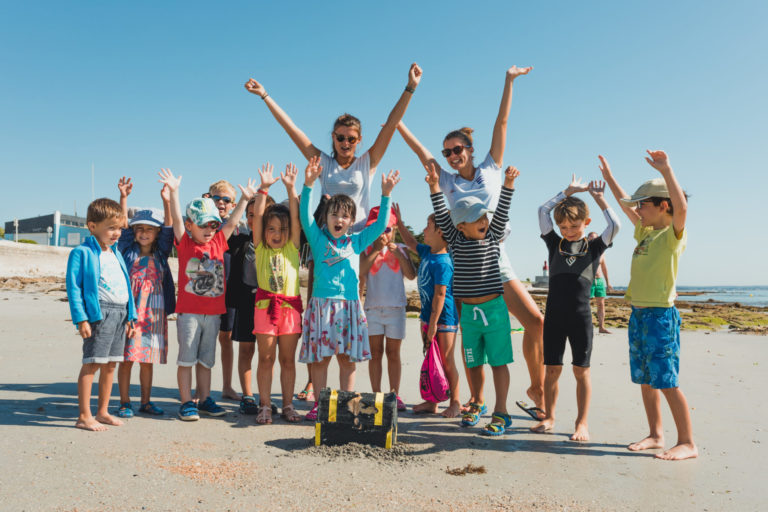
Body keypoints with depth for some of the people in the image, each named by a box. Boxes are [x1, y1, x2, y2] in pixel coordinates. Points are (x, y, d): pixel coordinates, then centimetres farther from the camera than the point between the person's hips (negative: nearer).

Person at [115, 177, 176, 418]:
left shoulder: (160, 253, 9)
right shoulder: (128, 251, 6)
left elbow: (168, 229, -2)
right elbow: (122, 224, -2)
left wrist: (167, 202, -14)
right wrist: (123, 197, -14)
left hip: (153, 313, 2)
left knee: (148, 359, 10)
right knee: (126, 358, 0)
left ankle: (146, 402, 21)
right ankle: (125, 402, 13)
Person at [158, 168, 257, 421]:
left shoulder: (218, 242, 8)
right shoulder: (185, 243, -1)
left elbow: (232, 222, 7)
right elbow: (176, 219, -13)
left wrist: (245, 198, -1)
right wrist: (173, 192, -25)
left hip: (213, 311, 4)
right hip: (189, 311, -4)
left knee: (206, 359, 14)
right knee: (187, 358, 3)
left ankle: (205, 400, 24)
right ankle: (187, 403, 13)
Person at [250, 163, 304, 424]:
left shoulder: (292, 248, 7)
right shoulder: (261, 248, 5)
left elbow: (295, 216, -2)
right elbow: (257, 215, -3)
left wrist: (291, 188, -8)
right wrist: (264, 187, -10)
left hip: (290, 307, 1)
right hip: (265, 306, -1)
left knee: (288, 359, 8)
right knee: (266, 358, 4)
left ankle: (288, 405, 17)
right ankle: (265, 406, 13)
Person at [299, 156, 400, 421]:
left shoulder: (356, 241, 11)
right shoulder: (318, 239, 6)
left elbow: (381, 223, 8)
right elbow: (305, 215, -6)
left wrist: (385, 194, -1)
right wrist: (308, 184, -17)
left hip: (350, 306, 2)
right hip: (321, 304, -1)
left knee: (347, 359, 6)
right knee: (319, 358, 2)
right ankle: (319, 405, 15)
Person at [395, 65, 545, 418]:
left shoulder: (490, 170, 8)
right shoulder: (448, 181, 9)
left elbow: (501, 123, 7)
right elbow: (419, 150, 9)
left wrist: (509, 81, 7)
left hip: (495, 260, 0)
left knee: (535, 321, -8)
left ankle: (537, 388, 12)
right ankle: (475, 397, 18)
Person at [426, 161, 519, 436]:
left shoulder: (493, 236, 2)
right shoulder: (455, 240, 2)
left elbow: (502, 211, -8)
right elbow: (441, 215, -6)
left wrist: (508, 183, -20)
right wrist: (435, 185, -16)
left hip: (494, 309, -2)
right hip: (468, 311, 2)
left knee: (498, 361, 1)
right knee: (474, 362, 14)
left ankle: (501, 413, 9)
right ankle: (478, 403, 34)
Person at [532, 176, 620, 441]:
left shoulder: (594, 247, 8)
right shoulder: (555, 244, 11)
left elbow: (614, 225, -4)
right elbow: (542, 211, 7)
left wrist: (599, 198, 3)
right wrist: (568, 192, 11)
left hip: (580, 315, -1)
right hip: (554, 314, 2)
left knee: (581, 370, 5)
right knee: (552, 369, 7)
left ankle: (582, 422, 15)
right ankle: (549, 417, 19)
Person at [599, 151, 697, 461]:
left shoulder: (674, 235, -9)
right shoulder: (645, 233, 13)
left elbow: (682, 207, -30)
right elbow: (625, 206, 26)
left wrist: (666, 170, -34)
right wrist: (608, 177, 32)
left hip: (660, 315, -8)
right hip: (638, 314, 8)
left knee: (667, 382, -5)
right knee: (645, 379, 12)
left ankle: (687, 443, 7)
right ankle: (656, 435, 23)